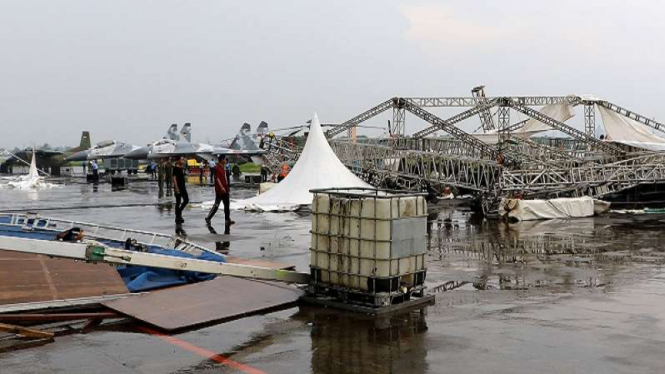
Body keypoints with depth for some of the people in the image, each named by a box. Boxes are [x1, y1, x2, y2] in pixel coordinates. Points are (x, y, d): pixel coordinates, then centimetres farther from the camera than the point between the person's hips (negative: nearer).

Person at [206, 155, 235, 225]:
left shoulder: (224, 167, 14)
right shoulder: (216, 167, -12)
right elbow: (217, 178, -18)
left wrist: (228, 187, 18)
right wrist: (221, 187, -25)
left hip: (225, 189, 9)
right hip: (219, 189, -9)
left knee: (227, 205, 6)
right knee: (216, 205, -3)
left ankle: (228, 219, 8)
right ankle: (208, 218, 7)